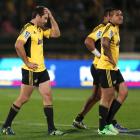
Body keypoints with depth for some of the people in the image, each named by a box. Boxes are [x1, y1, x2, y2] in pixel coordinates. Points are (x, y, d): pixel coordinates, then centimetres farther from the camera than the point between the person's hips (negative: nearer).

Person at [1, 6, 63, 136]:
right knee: (23, 98, -1)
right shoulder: (28, 29, -16)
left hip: (41, 69, 8)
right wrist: (27, 62, -21)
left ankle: (51, 128, 4)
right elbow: (18, 45, -28)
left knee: (47, 96, 3)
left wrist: (51, 17, 8)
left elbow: (56, 33, 18)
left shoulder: (40, 29, 12)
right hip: (31, 71, -8)